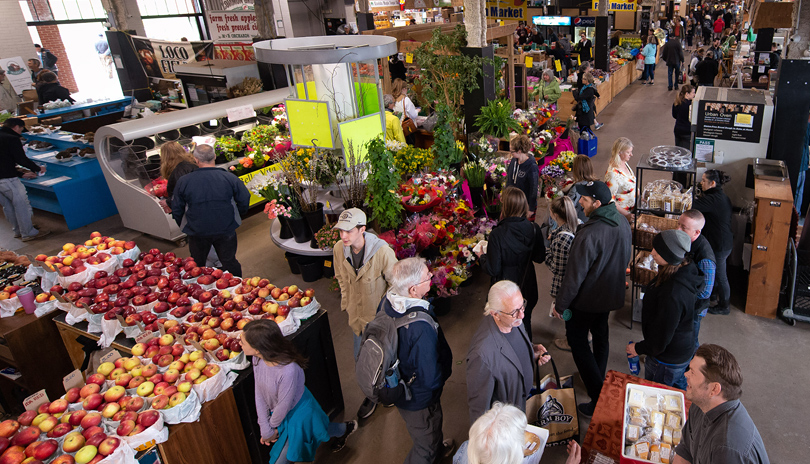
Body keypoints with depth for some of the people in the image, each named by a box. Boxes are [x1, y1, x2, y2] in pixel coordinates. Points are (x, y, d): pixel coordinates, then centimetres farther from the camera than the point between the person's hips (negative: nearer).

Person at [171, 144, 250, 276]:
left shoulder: (183, 181, -10)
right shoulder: (230, 178, -13)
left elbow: (176, 210, -1)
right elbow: (244, 201, -7)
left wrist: (183, 226, 17)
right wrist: (236, 215, 13)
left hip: (197, 232, 0)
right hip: (226, 230, 0)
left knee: (197, 265, 22)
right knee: (230, 262, 17)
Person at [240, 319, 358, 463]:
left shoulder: (288, 370, -42)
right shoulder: (258, 359, -21)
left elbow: (284, 405, -26)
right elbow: (260, 395, -10)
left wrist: (272, 427, -8)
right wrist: (265, 429, -7)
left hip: (297, 412, -6)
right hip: (277, 412, 6)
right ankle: (344, 429, 59)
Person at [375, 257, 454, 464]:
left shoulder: (387, 300, -17)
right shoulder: (422, 328, -42)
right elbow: (431, 379, -31)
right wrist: (445, 371, -10)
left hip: (393, 386, 8)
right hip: (418, 399, -8)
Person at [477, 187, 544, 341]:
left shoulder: (497, 235, -28)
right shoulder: (534, 229, -16)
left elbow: (493, 269, -21)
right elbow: (539, 258, -2)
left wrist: (482, 256, -3)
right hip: (528, 286, 4)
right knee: (525, 322, 28)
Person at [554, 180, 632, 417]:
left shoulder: (589, 234, -34)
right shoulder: (622, 222, -7)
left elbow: (574, 276, -27)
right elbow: (627, 256, 10)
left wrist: (560, 305, -15)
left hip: (586, 299, -8)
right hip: (612, 293, 8)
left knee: (577, 340, 8)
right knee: (600, 335, 26)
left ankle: (598, 398, 6)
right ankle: (598, 379, 47)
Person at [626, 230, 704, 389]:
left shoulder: (673, 294, -38)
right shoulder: (686, 269, -9)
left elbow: (661, 339, -27)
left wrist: (639, 348, -11)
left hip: (667, 360, -9)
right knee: (679, 389, 30)